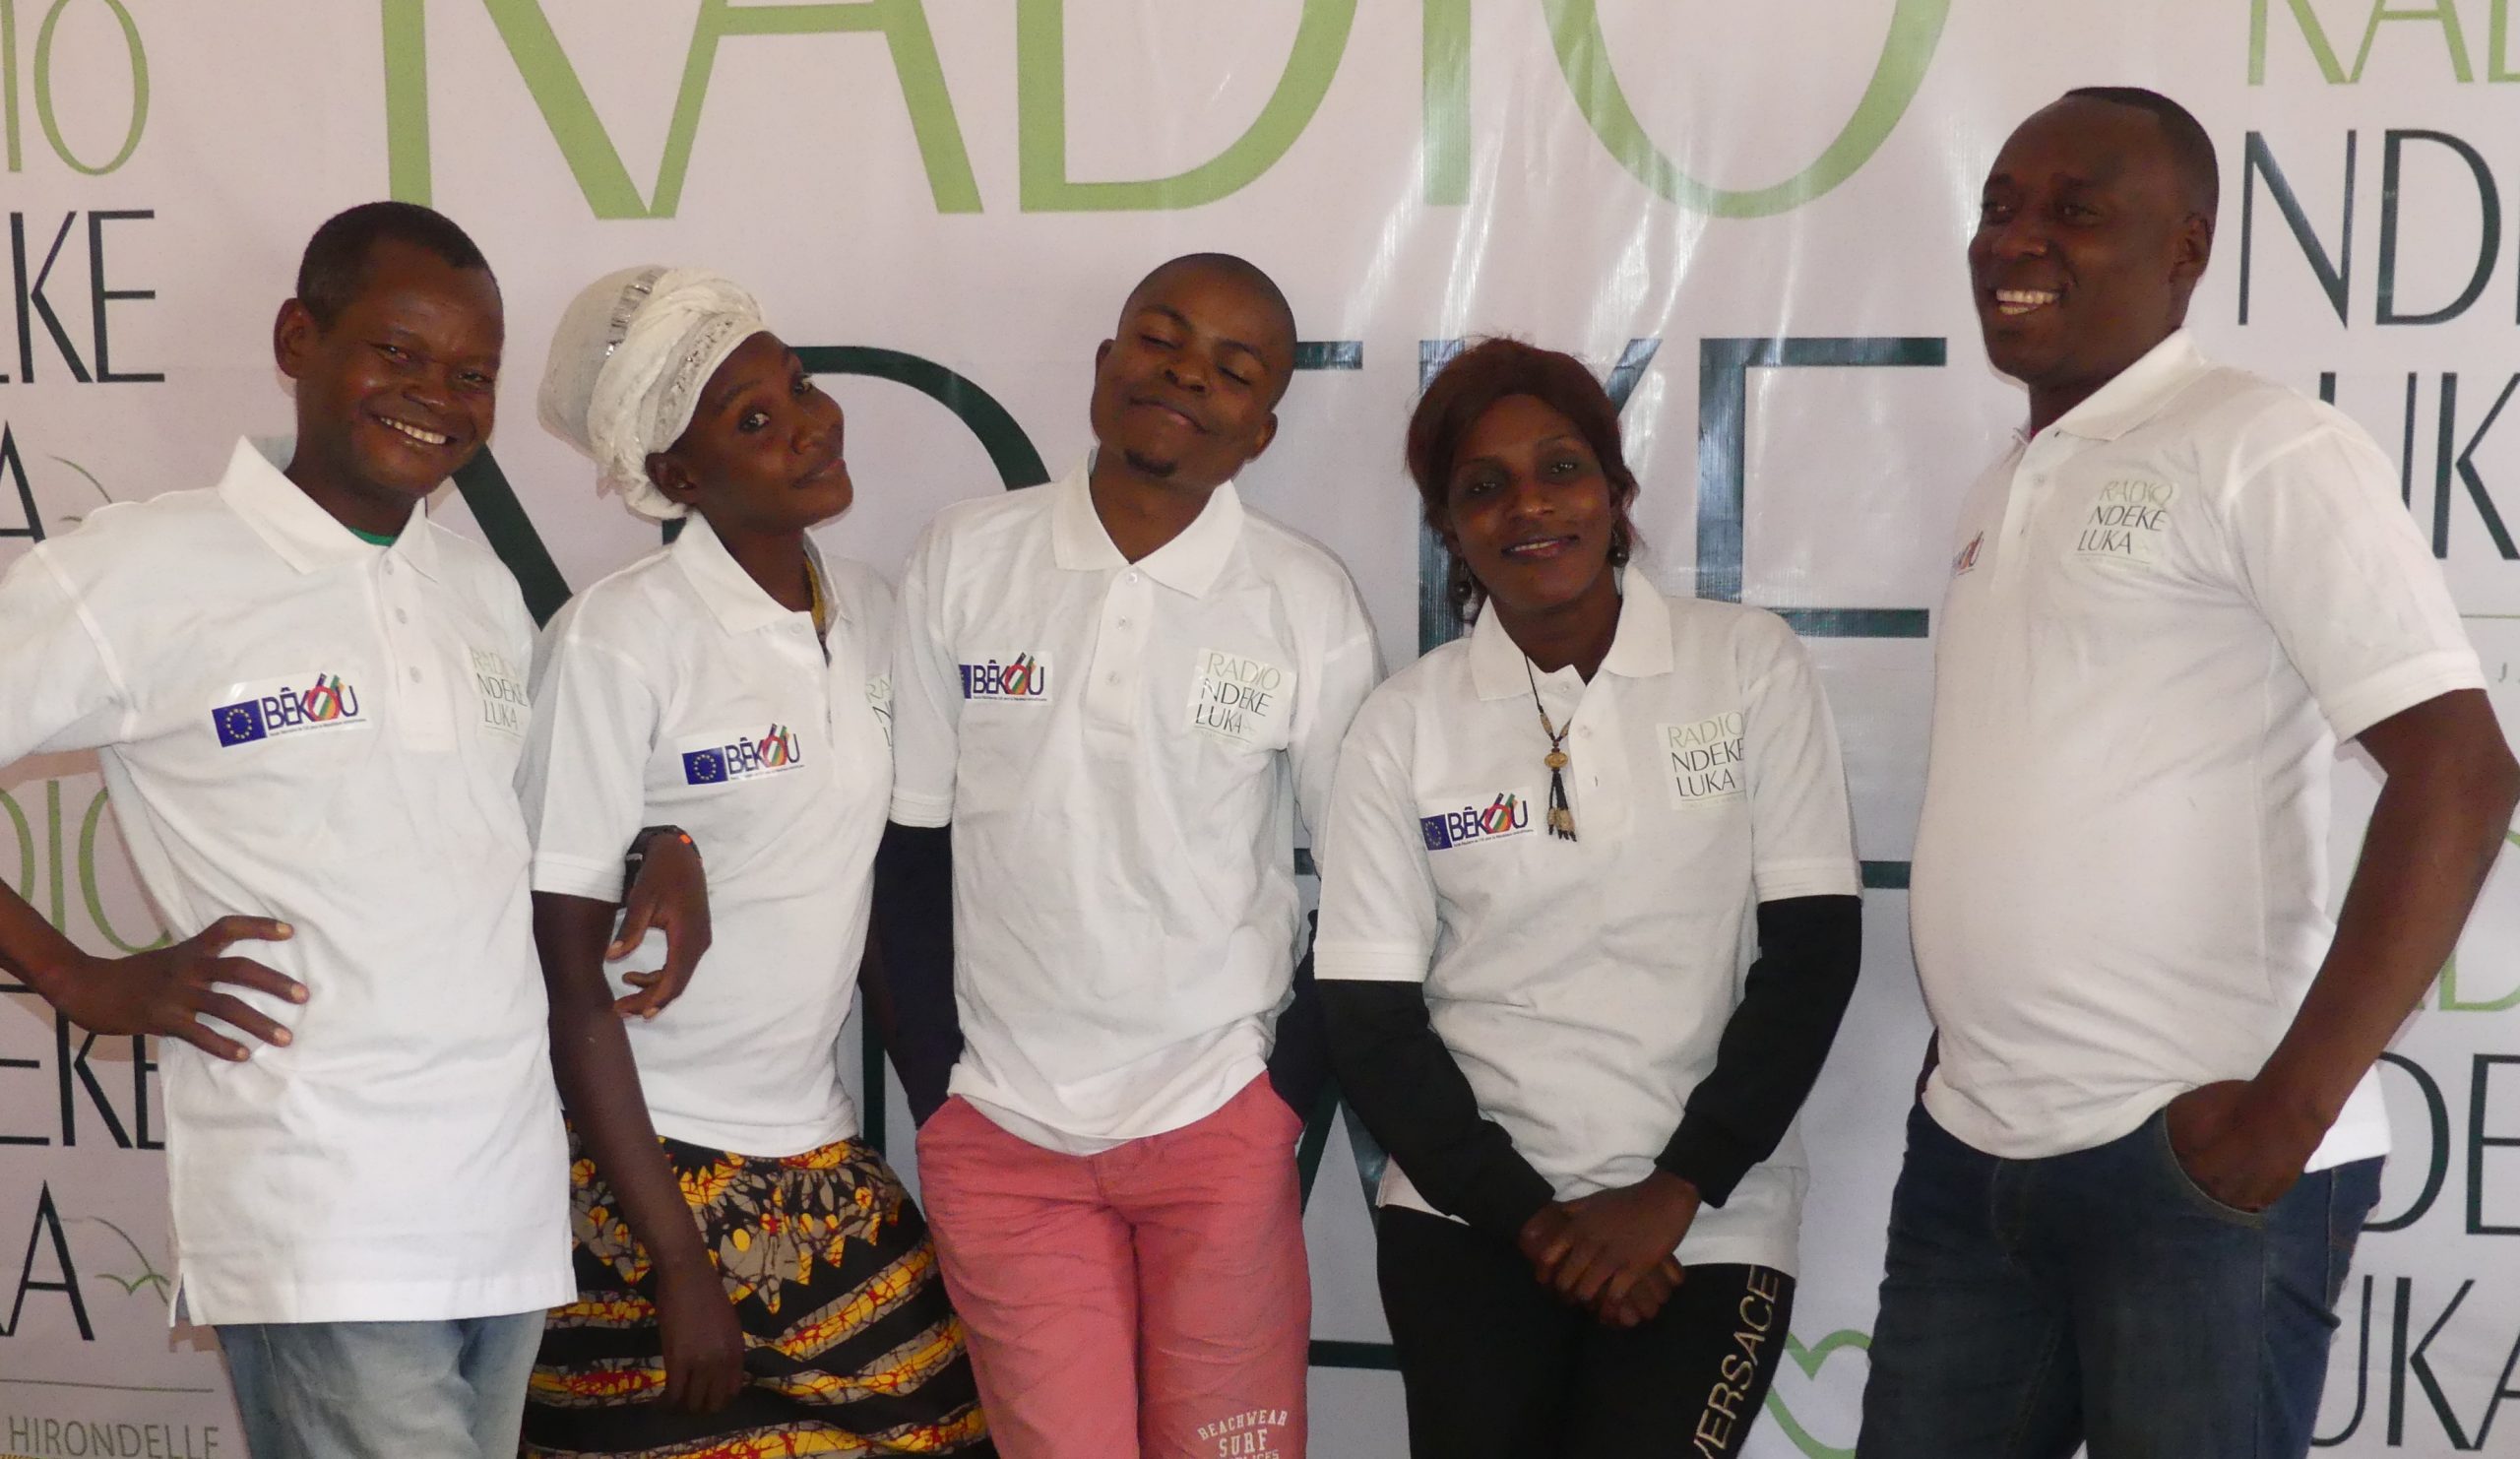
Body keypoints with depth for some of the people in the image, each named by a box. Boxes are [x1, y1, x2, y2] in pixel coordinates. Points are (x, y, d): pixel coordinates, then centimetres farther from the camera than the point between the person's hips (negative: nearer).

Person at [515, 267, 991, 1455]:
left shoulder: (871, 613, 1)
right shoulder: (614, 641, -16)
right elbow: (568, 975, -14)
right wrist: (678, 1256, -14)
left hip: (824, 1167, 5)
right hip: (644, 1167, -5)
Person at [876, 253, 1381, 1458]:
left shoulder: (1311, 604, -5)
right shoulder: (963, 560, -2)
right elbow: (909, 847, 2)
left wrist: (1290, 1087, -3)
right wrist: (937, 1087, 0)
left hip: (1221, 1129, -1)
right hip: (999, 1132, 1)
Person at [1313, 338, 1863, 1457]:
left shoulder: (1750, 664, -3)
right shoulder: (1405, 722, -2)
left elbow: (1814, 950, -5)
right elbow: (1370, 1020, -2)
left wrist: (1675, 1192, -10)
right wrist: (1529, 1215, -9)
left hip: (1707, 1228, -1)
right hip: (1466, 1219, 1)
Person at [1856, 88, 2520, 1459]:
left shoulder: (2263, 451, -8)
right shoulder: (2002, 494, 14)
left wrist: (2290, 1107, -19)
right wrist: (1971, 1066, 12)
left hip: (2192, 1158, -7)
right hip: (1970, 1146, 7)